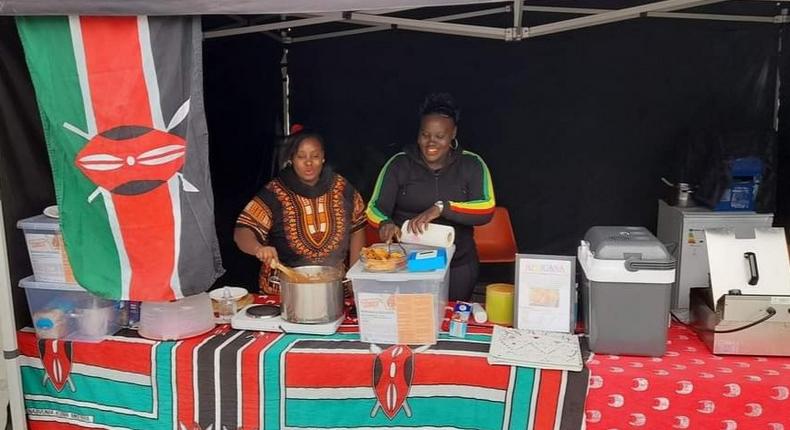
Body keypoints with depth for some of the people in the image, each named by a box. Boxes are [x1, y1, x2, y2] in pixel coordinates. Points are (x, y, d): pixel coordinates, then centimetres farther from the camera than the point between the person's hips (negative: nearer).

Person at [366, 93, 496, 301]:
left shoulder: (471, 164, -3)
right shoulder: (399, 163, -2)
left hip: (458, 266, 1)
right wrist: (385, 223, -28)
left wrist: (442, 208, -28)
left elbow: (486, 210, -15)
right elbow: (375, 208, -5)